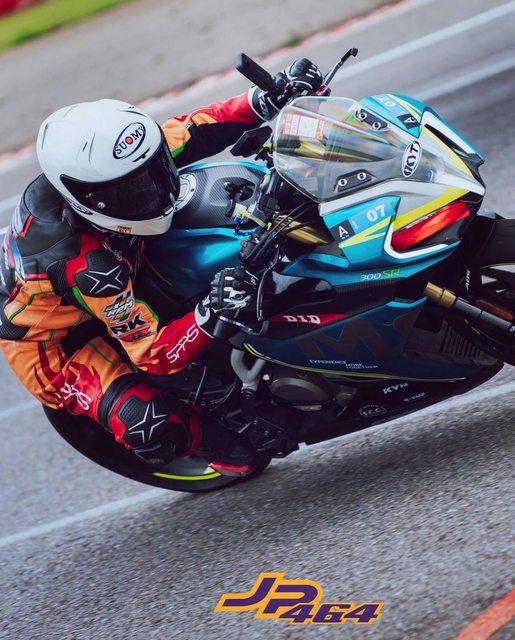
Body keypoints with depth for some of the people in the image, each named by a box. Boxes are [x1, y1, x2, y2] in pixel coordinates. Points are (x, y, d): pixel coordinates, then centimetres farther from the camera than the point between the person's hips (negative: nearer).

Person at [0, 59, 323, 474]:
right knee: (150, 426, -31)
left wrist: (269, 99, -23)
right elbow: (153, 355, -35)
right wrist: (213, 312, -51)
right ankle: (224, 448, 1)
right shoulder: (88, 267, -42)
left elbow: (188, 132, -12)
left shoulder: (101, 163, -23)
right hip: (51, 346, -8)